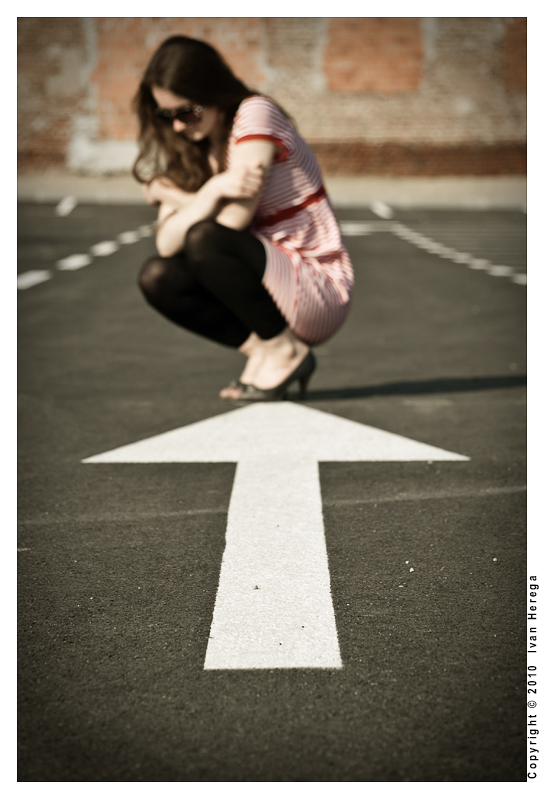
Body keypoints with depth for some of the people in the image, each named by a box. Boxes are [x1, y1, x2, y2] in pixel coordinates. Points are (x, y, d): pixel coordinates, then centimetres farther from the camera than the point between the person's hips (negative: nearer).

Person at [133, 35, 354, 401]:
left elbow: (234, 219, -21)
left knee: (205, 241, -28)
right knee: (157, 278, -10)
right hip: (272, 284, 7)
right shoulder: (190, 149, 9)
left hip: (321, 293, -7)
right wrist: (213, 190, -20)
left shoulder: (255, 114, -12)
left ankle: (284, 352, -11)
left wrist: (174, 196, -10)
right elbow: (166, 242, -6)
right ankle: (261, 348, -2)